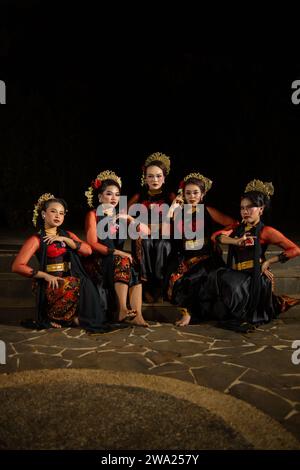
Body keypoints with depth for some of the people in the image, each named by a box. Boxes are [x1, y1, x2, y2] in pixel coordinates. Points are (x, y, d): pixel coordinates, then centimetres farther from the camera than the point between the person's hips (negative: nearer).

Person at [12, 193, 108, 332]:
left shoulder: (68, 235, 17)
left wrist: (64, 239, -6)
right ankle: (52, 316, -9)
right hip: (51, 283, -5)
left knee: (85, 284, -27)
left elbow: (88, 250, 2)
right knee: (73, 287, -33)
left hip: (72, 279, 5)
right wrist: (45, 275, -15)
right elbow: (17, 266, -9)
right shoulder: (36, 239, 0)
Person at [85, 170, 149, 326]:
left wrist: (131, 220, -8)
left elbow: (146, 231, 9)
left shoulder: (121, 214, 16)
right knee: (123, 261, -32)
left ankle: (136, 314, -36)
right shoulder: (93, 214, 2)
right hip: (100, 259, -4)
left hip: (119, 257, 4)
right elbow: (92, 244, -9)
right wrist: (116, 252, -20)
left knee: (135, 266, -26)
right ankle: (122, 310, -39)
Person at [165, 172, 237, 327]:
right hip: (183, 258, 2)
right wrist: (172, 208, -3)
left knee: (189, 279, -27)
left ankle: (187, 312, 0)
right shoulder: (178, 212, 11)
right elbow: (164, 232, -4)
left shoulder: (208, 211, 4)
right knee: (175, 279, -25)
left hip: (205, 258, -2)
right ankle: (188, 310, -2)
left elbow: (234, 224, -1)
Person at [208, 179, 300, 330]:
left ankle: (245, 317, -6)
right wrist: (236, 241, -18)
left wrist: (268, 262, -9)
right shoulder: (237, 228, 16)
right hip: (235, 275, 6)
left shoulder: (266, 231, -1)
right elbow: (216, 236, -2)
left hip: (255, 278, -6)